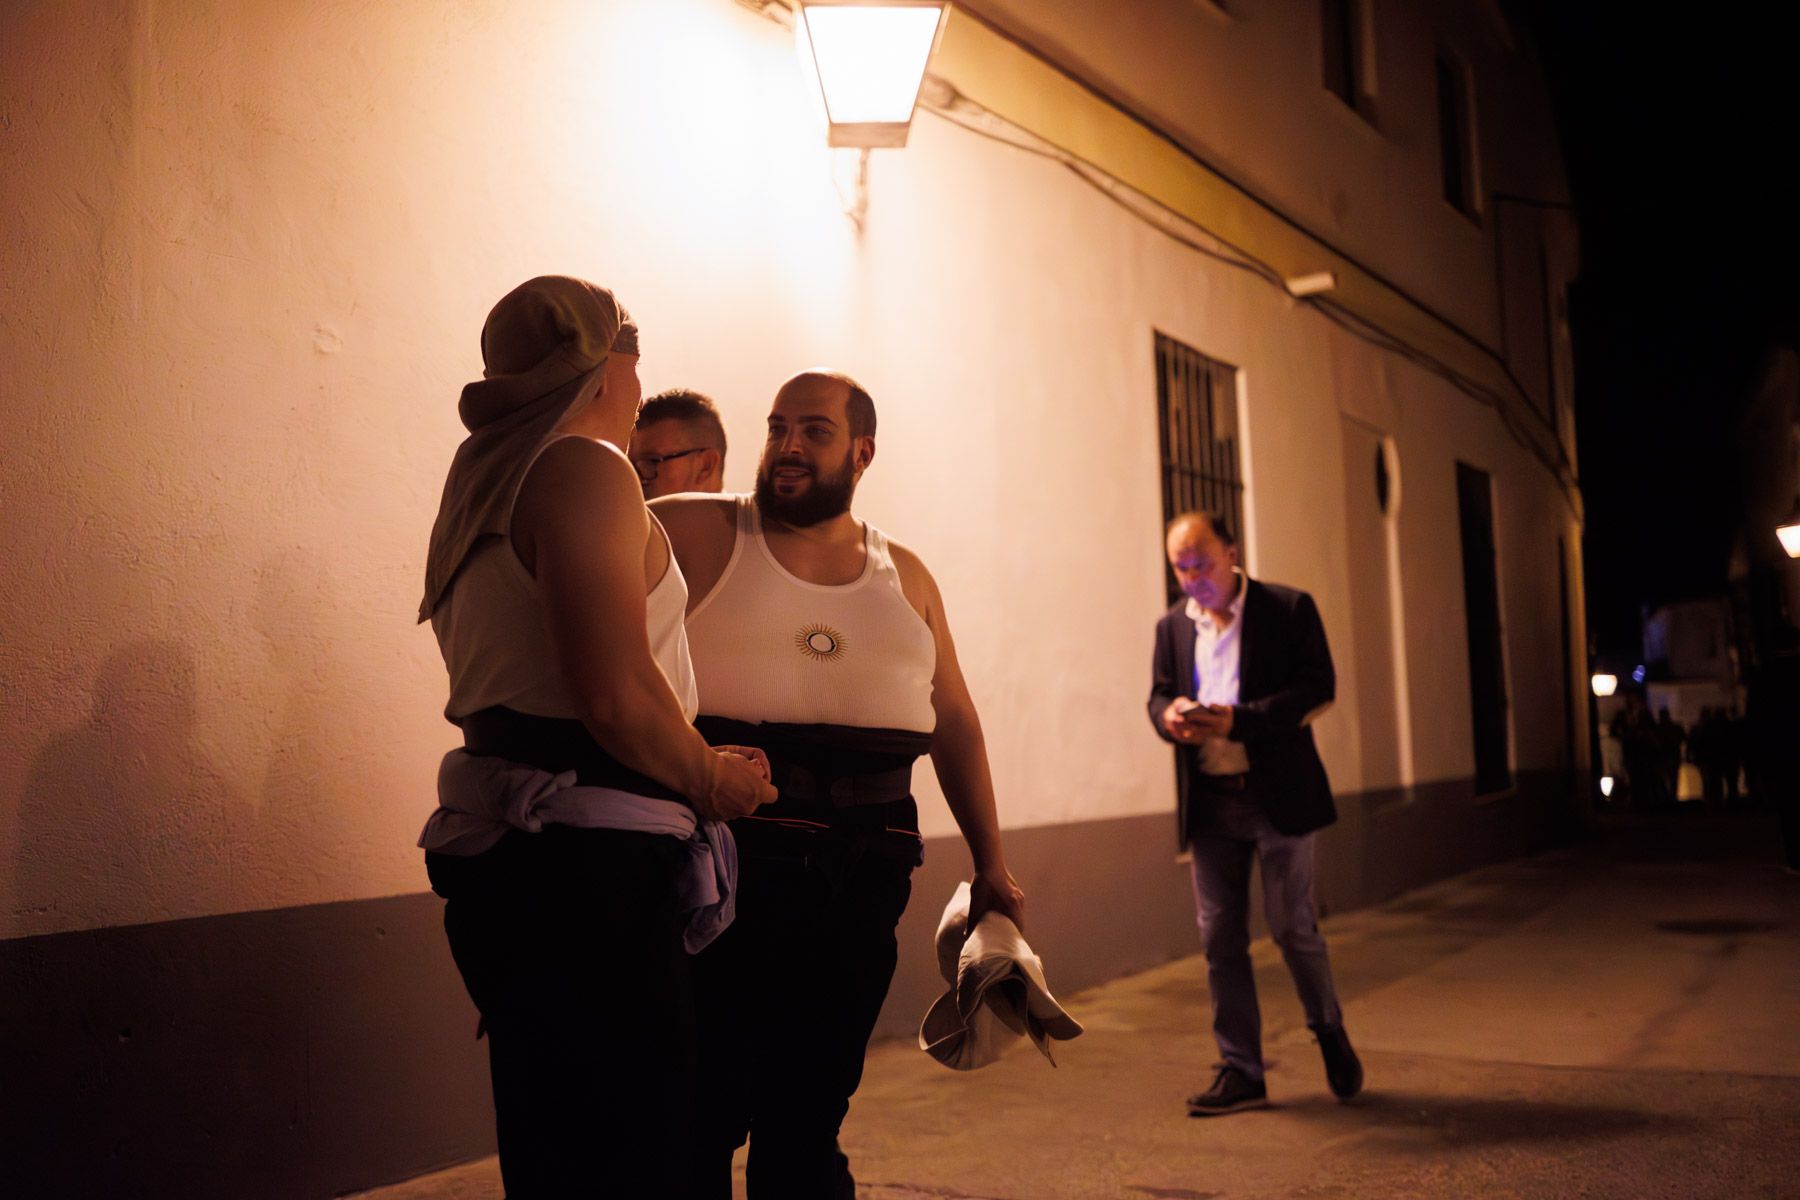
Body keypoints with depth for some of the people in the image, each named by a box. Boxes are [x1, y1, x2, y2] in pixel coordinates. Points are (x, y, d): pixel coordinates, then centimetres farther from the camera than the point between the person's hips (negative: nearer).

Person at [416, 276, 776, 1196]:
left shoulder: (489, 483, 21)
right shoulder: (585, 469, -10)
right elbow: (617, 697, -22)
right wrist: (711, 778, -5)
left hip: (508, 850, 10)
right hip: (583, 867, -10)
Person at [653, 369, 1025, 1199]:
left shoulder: (903, 575, 14)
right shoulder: (694, 532, 3)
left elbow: (954, 719, 18)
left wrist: (990, 863, 17)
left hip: (863, 866, 4)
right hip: (721, 855, -3)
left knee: (811, 1112, 10)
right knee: (701, 1109, 1)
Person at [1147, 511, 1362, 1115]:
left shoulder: (1289, 609, -3)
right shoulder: (1173, 625, 11)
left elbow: (1318, 688, -9)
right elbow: (1159, 695, 14)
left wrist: (1237, 719, -21)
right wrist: (1169, 716, -12)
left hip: (1277, 794, -4)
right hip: (1208, 803, 4)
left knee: (1293, 928, 2)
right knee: (1219, 939, 5)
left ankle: (1330, 1033, 29)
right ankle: (1240, 1071, 14)